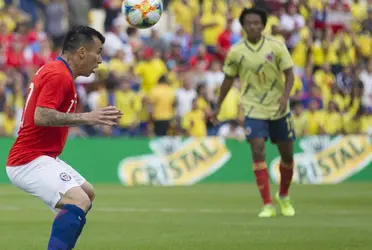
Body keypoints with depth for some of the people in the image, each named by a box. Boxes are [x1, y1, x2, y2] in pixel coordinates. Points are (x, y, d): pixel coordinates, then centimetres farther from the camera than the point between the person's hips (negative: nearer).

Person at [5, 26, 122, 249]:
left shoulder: (54, 70, 15)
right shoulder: (58, 75, -16)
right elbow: (41, 116, -28)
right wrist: (86, 117, -25)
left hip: (42, 157, 11)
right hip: (30, 161, -11)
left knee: (88, 193, 24)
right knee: (80, 202, -27)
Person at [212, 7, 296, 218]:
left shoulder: (276, 46, -7)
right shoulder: (236, 52, -4)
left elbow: (289, 74, -6)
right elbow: (229, 79, 9)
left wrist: (285, 95, -23)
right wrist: (218, 106, 14)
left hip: (279, 109, 1)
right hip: (254, 110, -1)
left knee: (287, 155, 9)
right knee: (258, 153, -16)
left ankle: (284, 197, 34)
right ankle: (268, 205, -14)